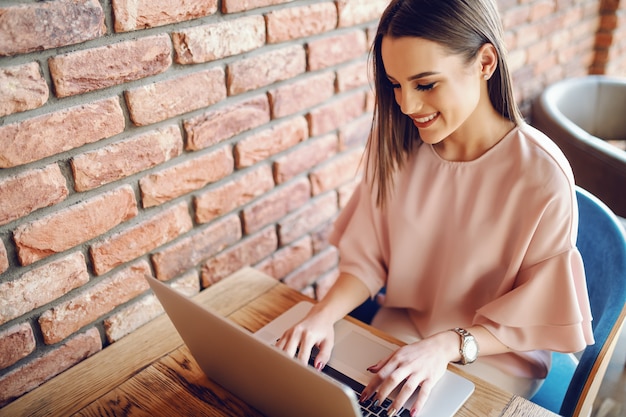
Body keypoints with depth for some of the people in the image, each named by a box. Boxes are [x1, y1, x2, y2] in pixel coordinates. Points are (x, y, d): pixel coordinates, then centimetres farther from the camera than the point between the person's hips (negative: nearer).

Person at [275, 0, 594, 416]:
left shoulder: (542, 176, -23)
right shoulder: (392, 140, -10)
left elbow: (539, 318, -12)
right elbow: (369, 258, -3)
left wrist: (447, 346, -26)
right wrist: (325, 313, -21)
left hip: (495, 354, -3)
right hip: (399, 330, 3)